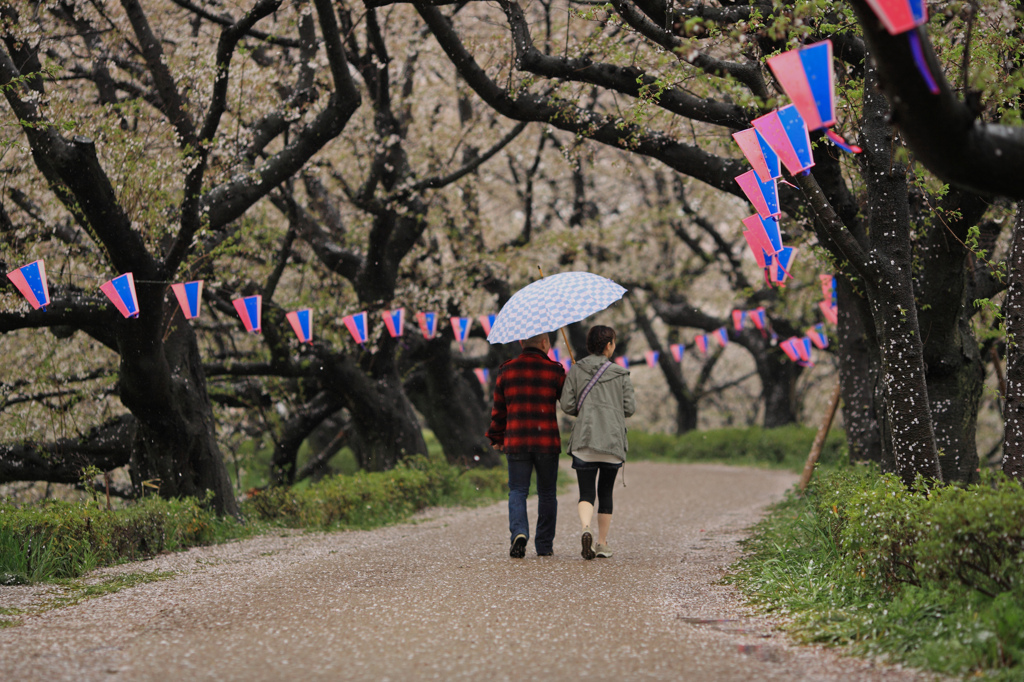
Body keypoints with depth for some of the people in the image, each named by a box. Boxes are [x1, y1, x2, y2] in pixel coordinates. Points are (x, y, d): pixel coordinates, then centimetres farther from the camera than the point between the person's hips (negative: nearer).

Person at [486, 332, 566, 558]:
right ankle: (544, 545, 13)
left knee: (517, 491, 5)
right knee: (547, 493, 11)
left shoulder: (506, 370, 5)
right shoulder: (554, 370, -2)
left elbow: (498, 410, 10)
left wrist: (496, 438, 23)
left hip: (516, 440, 1)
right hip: (547, 442, -1)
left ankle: (519, 532, -20)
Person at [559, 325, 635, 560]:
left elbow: (567, 405, -2)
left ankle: (586, 529, -30)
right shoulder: (620, 374, 1)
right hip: (613, 441, 0)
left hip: (584, 440, 0)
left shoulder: (576, 371, 2)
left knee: (586, 493, -2)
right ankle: (603, 543, 14)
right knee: (606, 492, 14)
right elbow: (630, 408, 1)